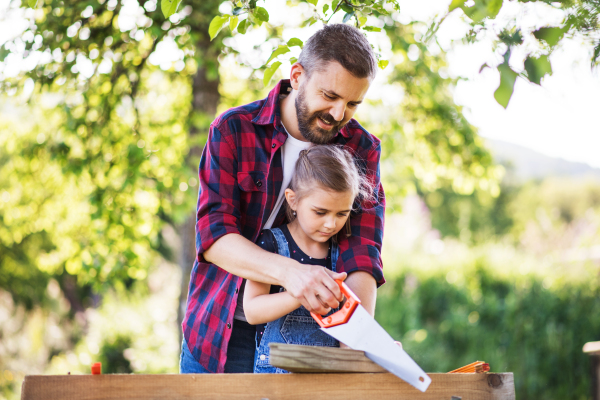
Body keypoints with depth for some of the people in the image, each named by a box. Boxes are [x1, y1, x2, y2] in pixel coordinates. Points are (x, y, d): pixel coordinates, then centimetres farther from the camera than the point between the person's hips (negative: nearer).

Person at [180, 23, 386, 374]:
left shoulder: (362, 149, -3)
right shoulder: (233, 130, -9)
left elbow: (362, 254, -14)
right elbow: (213, 237, -19)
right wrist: (287, 270, -37)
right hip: (222, 333, -1)